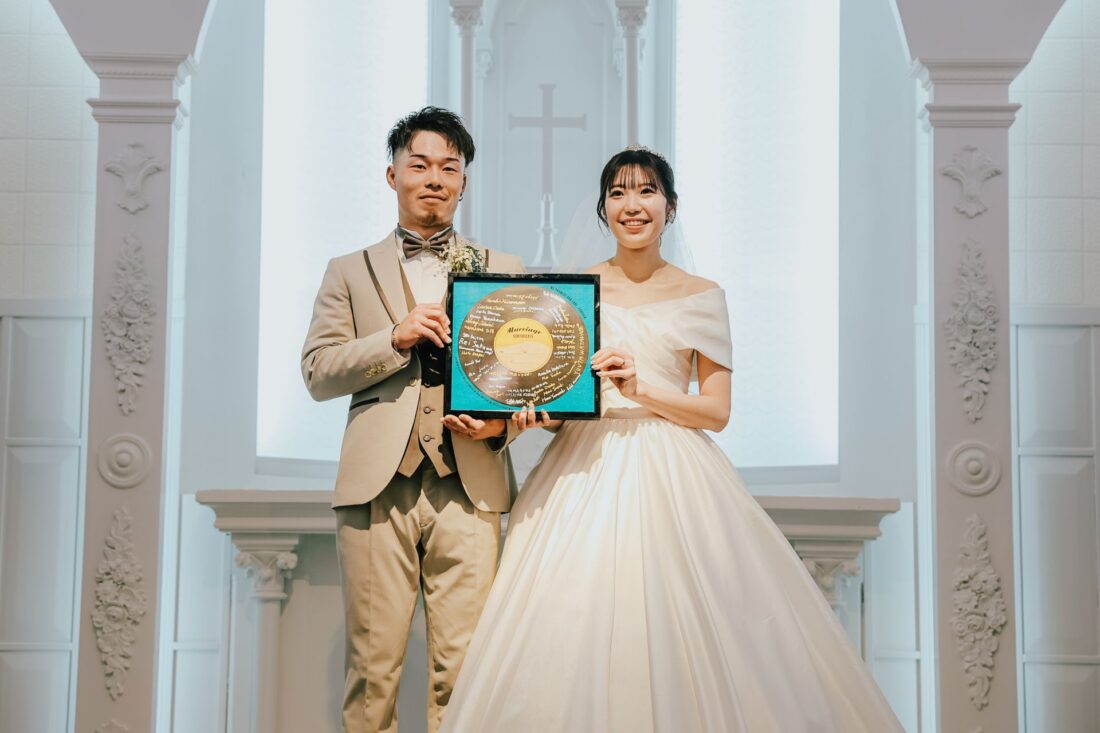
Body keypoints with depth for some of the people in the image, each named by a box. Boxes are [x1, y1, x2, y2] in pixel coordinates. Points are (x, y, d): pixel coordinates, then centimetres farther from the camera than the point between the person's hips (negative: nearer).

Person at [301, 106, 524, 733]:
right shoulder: (351, 272, 17)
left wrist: (502, 425, -8)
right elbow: (318, 372, 6)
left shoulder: (504, 272, 18)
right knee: (374, 664, -1)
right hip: (379, 483, 0)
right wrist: (396, 338, -9)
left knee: (462, 667, -3)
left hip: (469, 485, 0)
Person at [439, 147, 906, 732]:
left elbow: (717, 411, 1)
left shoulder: (701, 297, 5)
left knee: (677, 630, -7)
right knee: (575, 641, -5)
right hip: (582, 474, 1)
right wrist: (535, 411, -9)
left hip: (671, 479, -1)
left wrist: (641, 387, -13)